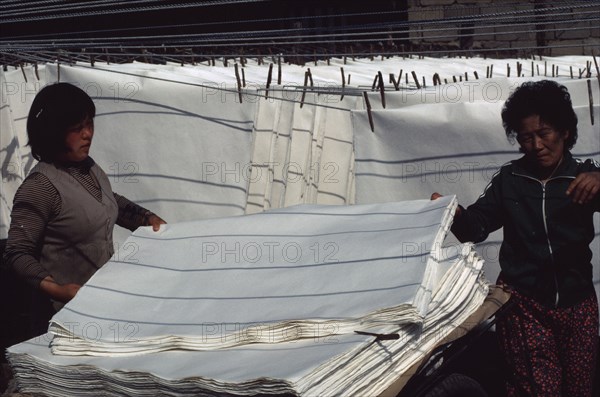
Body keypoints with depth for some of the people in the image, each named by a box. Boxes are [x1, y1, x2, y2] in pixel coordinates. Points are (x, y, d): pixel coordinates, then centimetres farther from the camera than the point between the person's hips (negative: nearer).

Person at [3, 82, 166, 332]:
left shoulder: (90, 168, 3)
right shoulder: (39, 187, -21)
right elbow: (18, 253, -19)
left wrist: (148, 219, 10)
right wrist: (53, 288, -33)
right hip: (68, 310, -7)